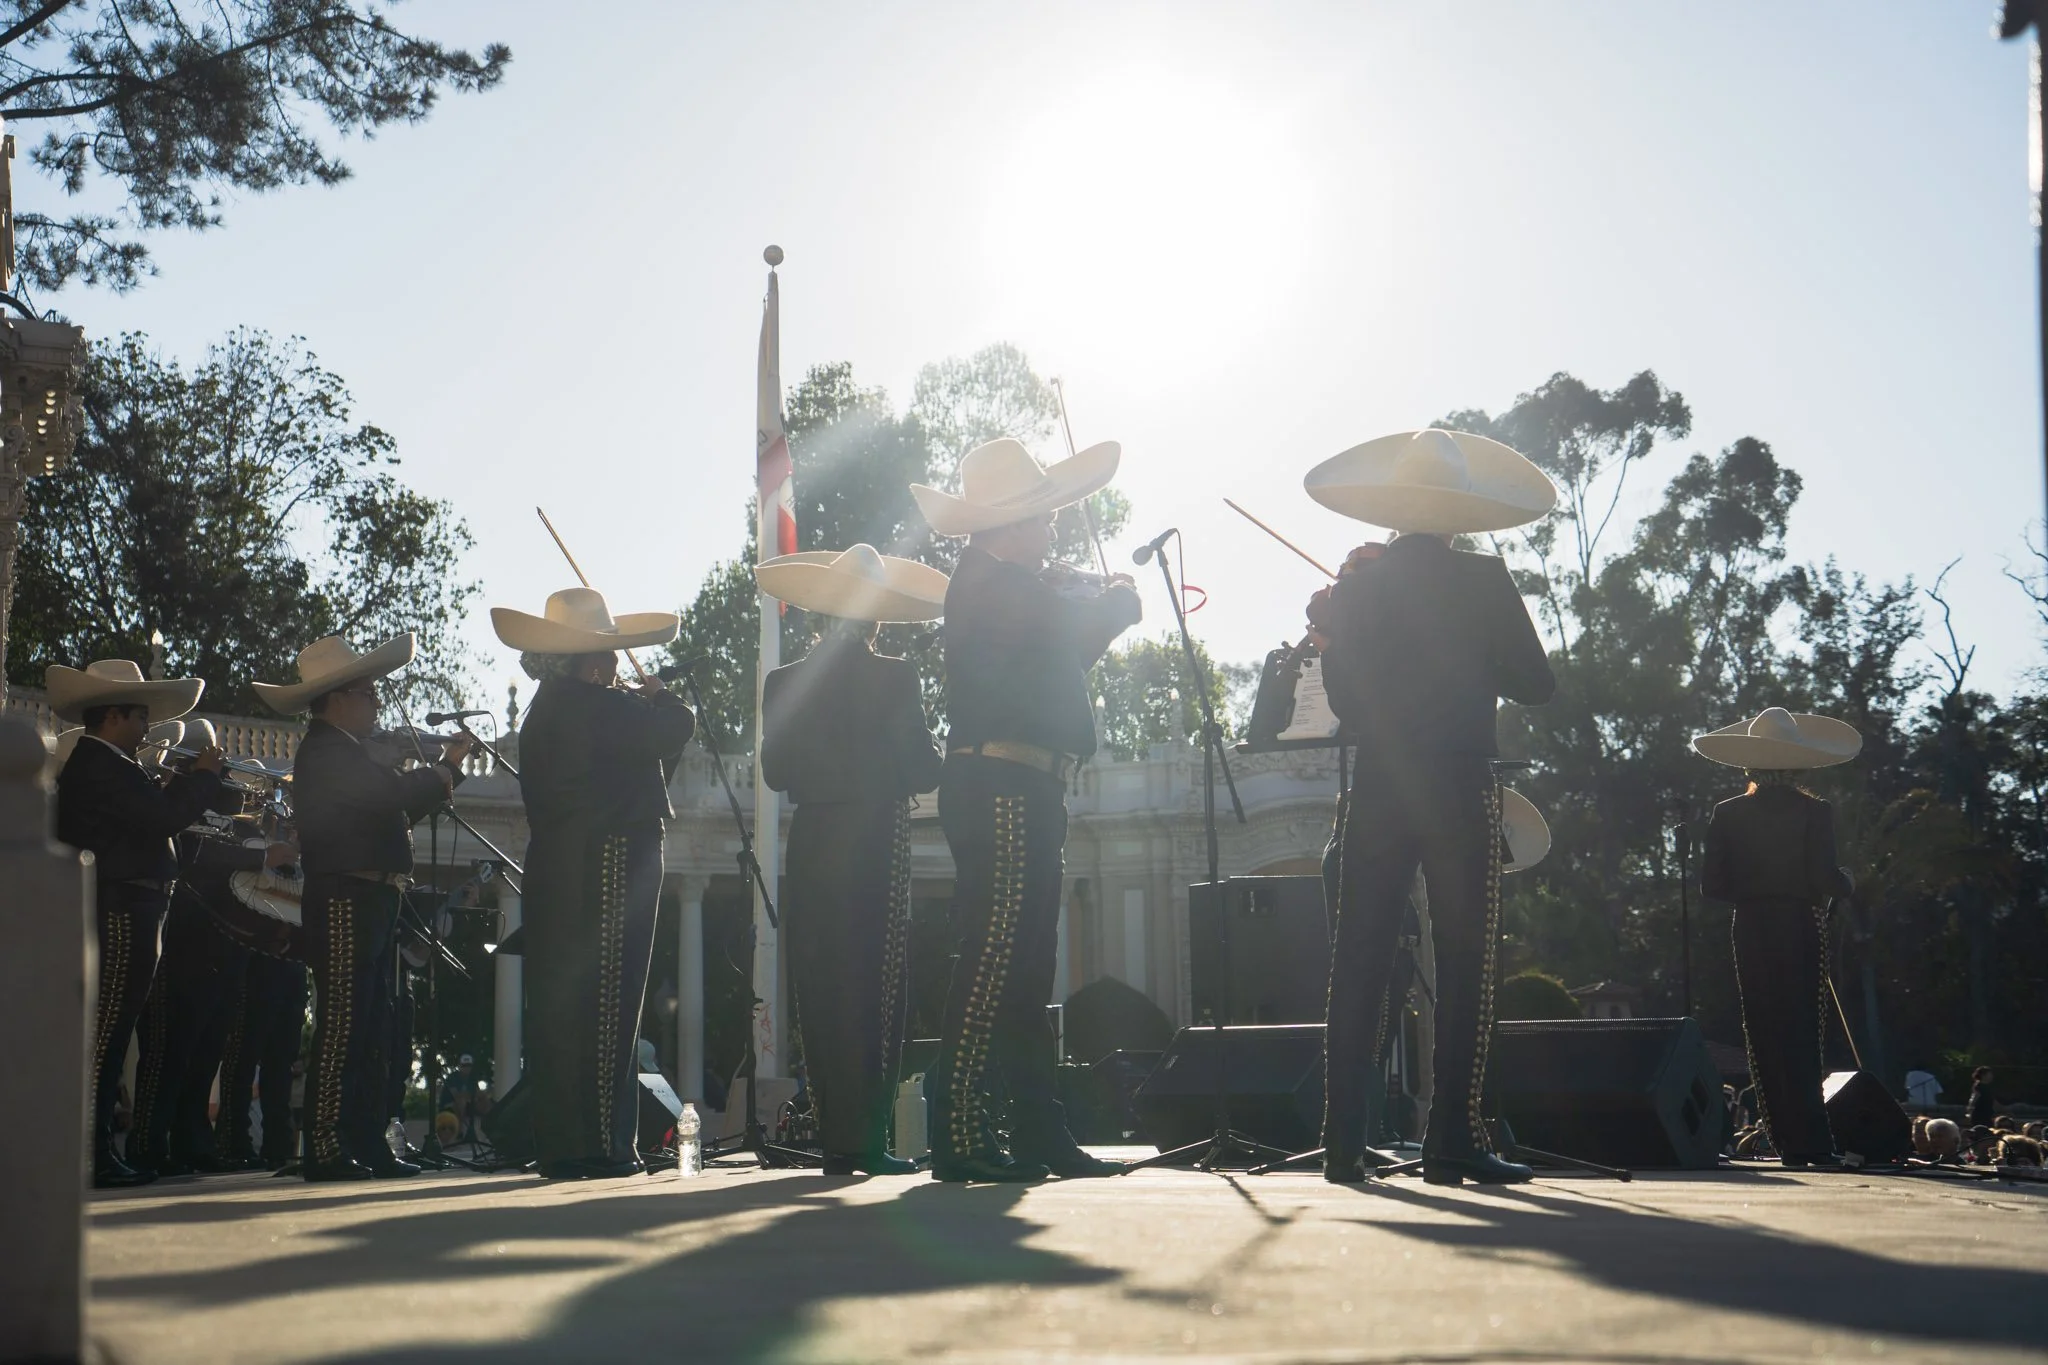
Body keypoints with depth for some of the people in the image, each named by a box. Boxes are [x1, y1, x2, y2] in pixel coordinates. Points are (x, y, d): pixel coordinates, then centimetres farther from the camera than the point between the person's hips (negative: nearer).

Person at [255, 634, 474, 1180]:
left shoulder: (348, 753, 23)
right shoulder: (325, 752, -11)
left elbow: (398, 807, 23)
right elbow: (394, 797, -21)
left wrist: (440, 770, 13)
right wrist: (447, 767, -5)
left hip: (369, 903, 11)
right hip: (345, 901, -11)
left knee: (373, 1031, 11)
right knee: (341, 1024, -11)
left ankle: (367, 1145, 14)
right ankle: (325, 1149, -11)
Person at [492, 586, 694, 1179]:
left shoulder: (545, 708, 16)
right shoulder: (598, 707, -13)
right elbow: (677, 727, -11)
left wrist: (640, 703, 16)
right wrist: (658, 696, 9)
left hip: (554, 870, 9)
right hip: (607, 868, -9)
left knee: (557, 1003, 8)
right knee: (604, 1004, -7)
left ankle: (561, 1146, 11)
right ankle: (598, 1144, -8)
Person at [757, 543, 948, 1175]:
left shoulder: (783, 684, 3)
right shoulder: (893, 680, -9)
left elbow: (776, 773, 7)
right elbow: (921, 770, -9)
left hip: (810, 850, 4)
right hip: (875, 849, -4)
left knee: (820, 995, 9)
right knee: (874, 993, 1)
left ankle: (835, 1138, 11)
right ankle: (864, 1139, -2)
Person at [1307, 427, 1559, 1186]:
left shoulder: (1354, 587, 4)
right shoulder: (1483, 581, -5)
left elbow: (1342, 698, 9)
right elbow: (1535, 684, -1)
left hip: (1376, 789, 3)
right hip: (1460, 788, -3)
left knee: (1359, 964, 5)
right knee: (1465, 964, 1)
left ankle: (1343, 1139, 3)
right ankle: (1453, 1138, -4)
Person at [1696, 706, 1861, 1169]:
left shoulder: (1727, 814, 0)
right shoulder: (1814, 813, -7)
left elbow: (1711, 884, -1)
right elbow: (1824, 880, -13)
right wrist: (1845, 879, 8)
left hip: (1750, 935, 2)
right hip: (1800, 934, -2)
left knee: (1764, 1040, 7)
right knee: (1799, 1036, 3)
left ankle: (1789, 1143, 5)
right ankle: (1810, 1142, -3)